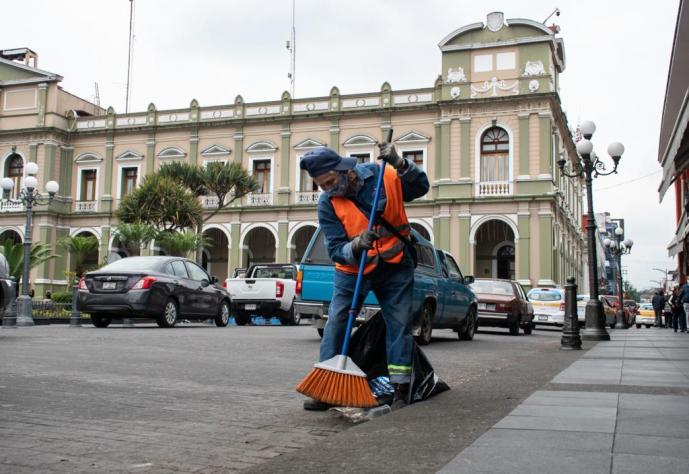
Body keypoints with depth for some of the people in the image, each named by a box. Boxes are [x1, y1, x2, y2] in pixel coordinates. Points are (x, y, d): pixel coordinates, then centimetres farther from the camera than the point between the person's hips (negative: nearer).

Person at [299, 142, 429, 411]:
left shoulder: (382, 175, -13)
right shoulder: (327, 204, -14)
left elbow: (421, 187, -4)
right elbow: (335, 251, -16)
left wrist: (399, 164, -21)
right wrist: (356, 246, -38)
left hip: (395, 265, 0)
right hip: (352, 269, 0)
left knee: (399, 324, -1)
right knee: (335, 323, -7)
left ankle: (400, 390, 7)